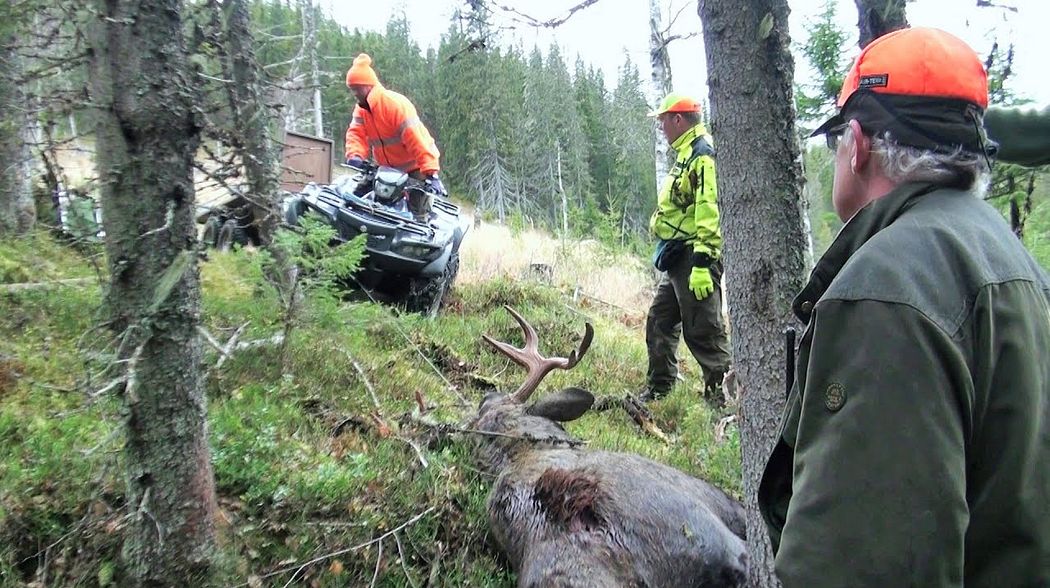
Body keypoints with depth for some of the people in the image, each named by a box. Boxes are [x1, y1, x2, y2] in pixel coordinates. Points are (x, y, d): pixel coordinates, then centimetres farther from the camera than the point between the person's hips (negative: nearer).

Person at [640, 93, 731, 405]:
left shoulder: (702, 156, -14)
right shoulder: (685, 155, 19)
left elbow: (709, 212, -23)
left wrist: (702, 264, -28)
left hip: (694, 258, -11)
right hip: (677, 259, 11)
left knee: (703, 331, -7)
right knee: (660, 323, 17)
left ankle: (725, 395, 1)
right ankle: (657, 390, 29)